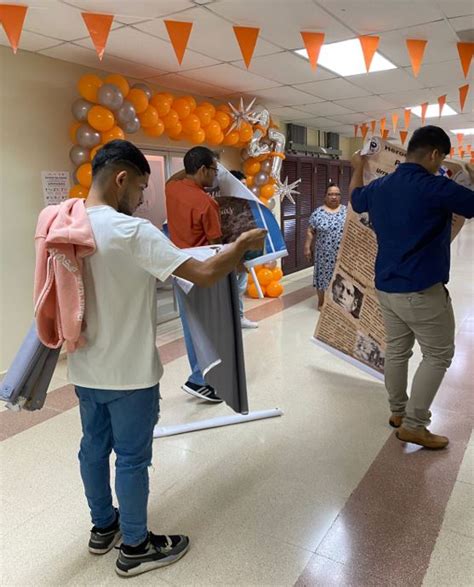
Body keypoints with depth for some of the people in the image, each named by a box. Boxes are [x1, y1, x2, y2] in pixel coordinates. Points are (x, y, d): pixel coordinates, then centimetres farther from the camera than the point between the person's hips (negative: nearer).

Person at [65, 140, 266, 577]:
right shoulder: (132, 232, -24)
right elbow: (204, 275, -26)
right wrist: (243, 244, -10)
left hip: (84, 369, 8)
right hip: (130, 373, -7)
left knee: (94, 447, 22)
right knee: (132, 458, 10)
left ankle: (103, 527, 43)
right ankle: (136, 548, 29)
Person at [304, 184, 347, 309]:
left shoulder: (346, 211, 4)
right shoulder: (318, 213, -2)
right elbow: (310, 231, -1)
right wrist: (307, 248, -6)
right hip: (324, 253, -1)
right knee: (323, 276, 6)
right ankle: (321, 302, 20)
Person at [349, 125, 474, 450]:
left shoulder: (379, 187, 6)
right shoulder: (437, 188, -16)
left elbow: (356, 199, 28)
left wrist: (358, 168, 44)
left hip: (387, 287, 8)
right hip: (423, 290, -7)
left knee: (396, 351, 17)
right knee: (438, 355, 6)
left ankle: (398, 411, 30)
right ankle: (413, 425, 9)